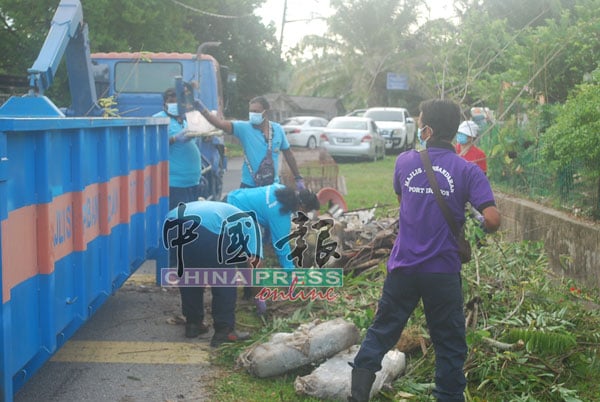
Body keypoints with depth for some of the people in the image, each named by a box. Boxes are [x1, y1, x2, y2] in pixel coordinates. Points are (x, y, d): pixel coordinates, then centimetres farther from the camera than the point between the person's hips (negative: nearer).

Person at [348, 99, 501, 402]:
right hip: (443, 272, -2)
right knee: (450, 345, 11)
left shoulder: (404, 161, 0)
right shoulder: (467, 171, -8)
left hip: (403, 266, 2)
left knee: (381, 332, 13)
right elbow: (492, 219, -16)